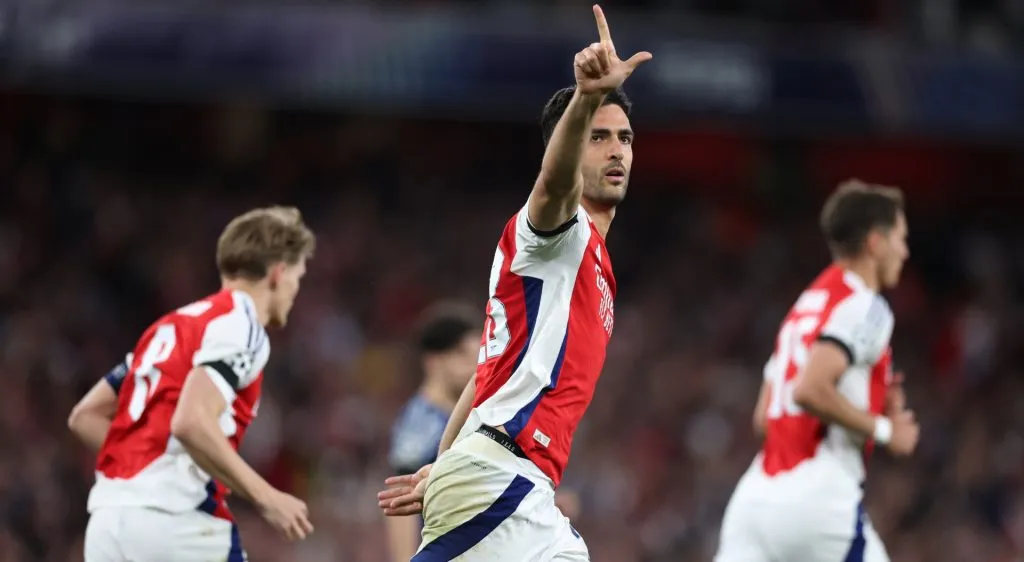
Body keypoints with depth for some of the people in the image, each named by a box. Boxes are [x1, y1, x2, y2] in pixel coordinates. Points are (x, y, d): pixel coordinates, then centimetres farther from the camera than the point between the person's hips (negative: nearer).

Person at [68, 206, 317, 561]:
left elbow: (85, 417, 23)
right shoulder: (239, 324, -4)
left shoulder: (173, 325, 23)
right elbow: (191, 422, -20)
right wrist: (266, 499, -15)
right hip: (172, 522, -8)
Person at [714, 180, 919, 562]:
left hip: (756, 497, 8)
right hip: (819, 499, -8)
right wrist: (883, 430, -8)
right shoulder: (864, 308, -5)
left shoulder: (807, 305, 23)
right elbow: (810, 390, -20)